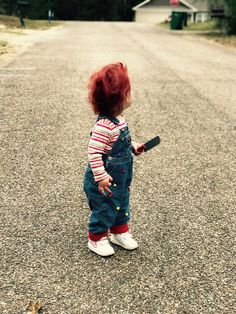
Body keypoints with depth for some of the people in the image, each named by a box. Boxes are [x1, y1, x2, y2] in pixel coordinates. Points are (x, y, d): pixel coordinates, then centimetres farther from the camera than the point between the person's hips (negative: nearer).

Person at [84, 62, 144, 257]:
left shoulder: (119, 120, 1)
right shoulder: (103, 126, -30)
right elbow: (94, 152, -29)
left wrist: (133, 146, 5)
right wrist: (101, 176, -28)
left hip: (121, 178, 9)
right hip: (105, 181, -9)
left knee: (122, 204, 22)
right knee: (104, 208, 7)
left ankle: (119, 232, 43)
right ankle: (97, 239, 29)